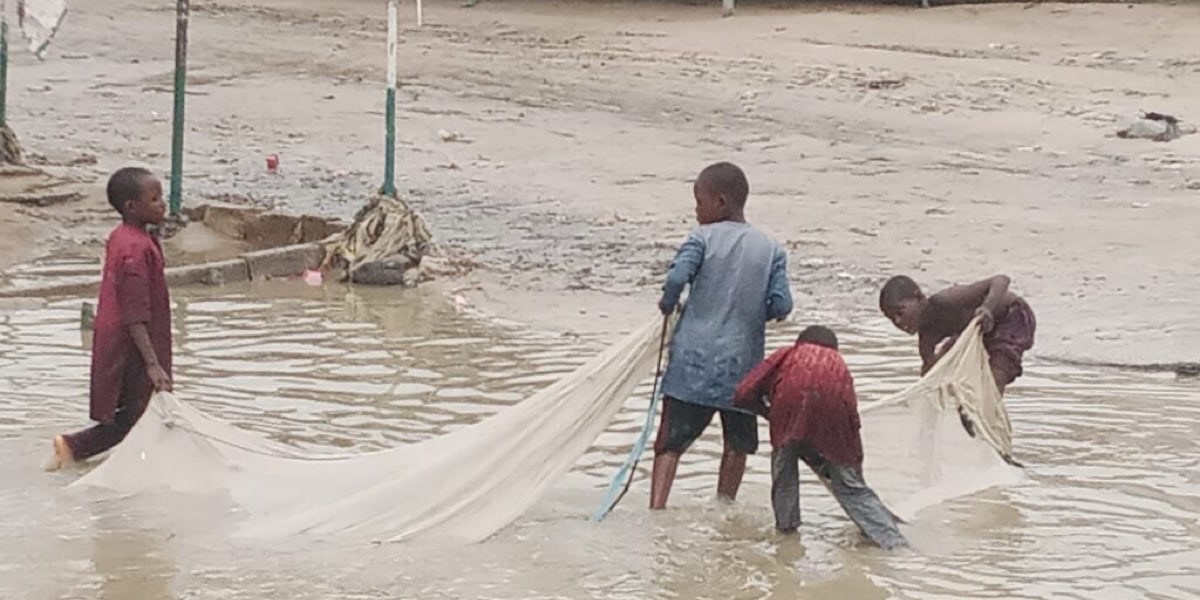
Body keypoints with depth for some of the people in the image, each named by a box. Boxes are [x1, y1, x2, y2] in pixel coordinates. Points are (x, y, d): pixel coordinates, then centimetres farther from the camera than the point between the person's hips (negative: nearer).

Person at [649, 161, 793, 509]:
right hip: (742, 364, 2)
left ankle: (656, 508, -17)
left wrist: (668, 305, 2)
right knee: (738, 442, 20)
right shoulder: (771, 249, 4)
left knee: (671, 442, -3)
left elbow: (677, 277, -18)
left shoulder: (703, 238, -4)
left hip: (693, 361, -2)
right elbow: (781, 305, -3)